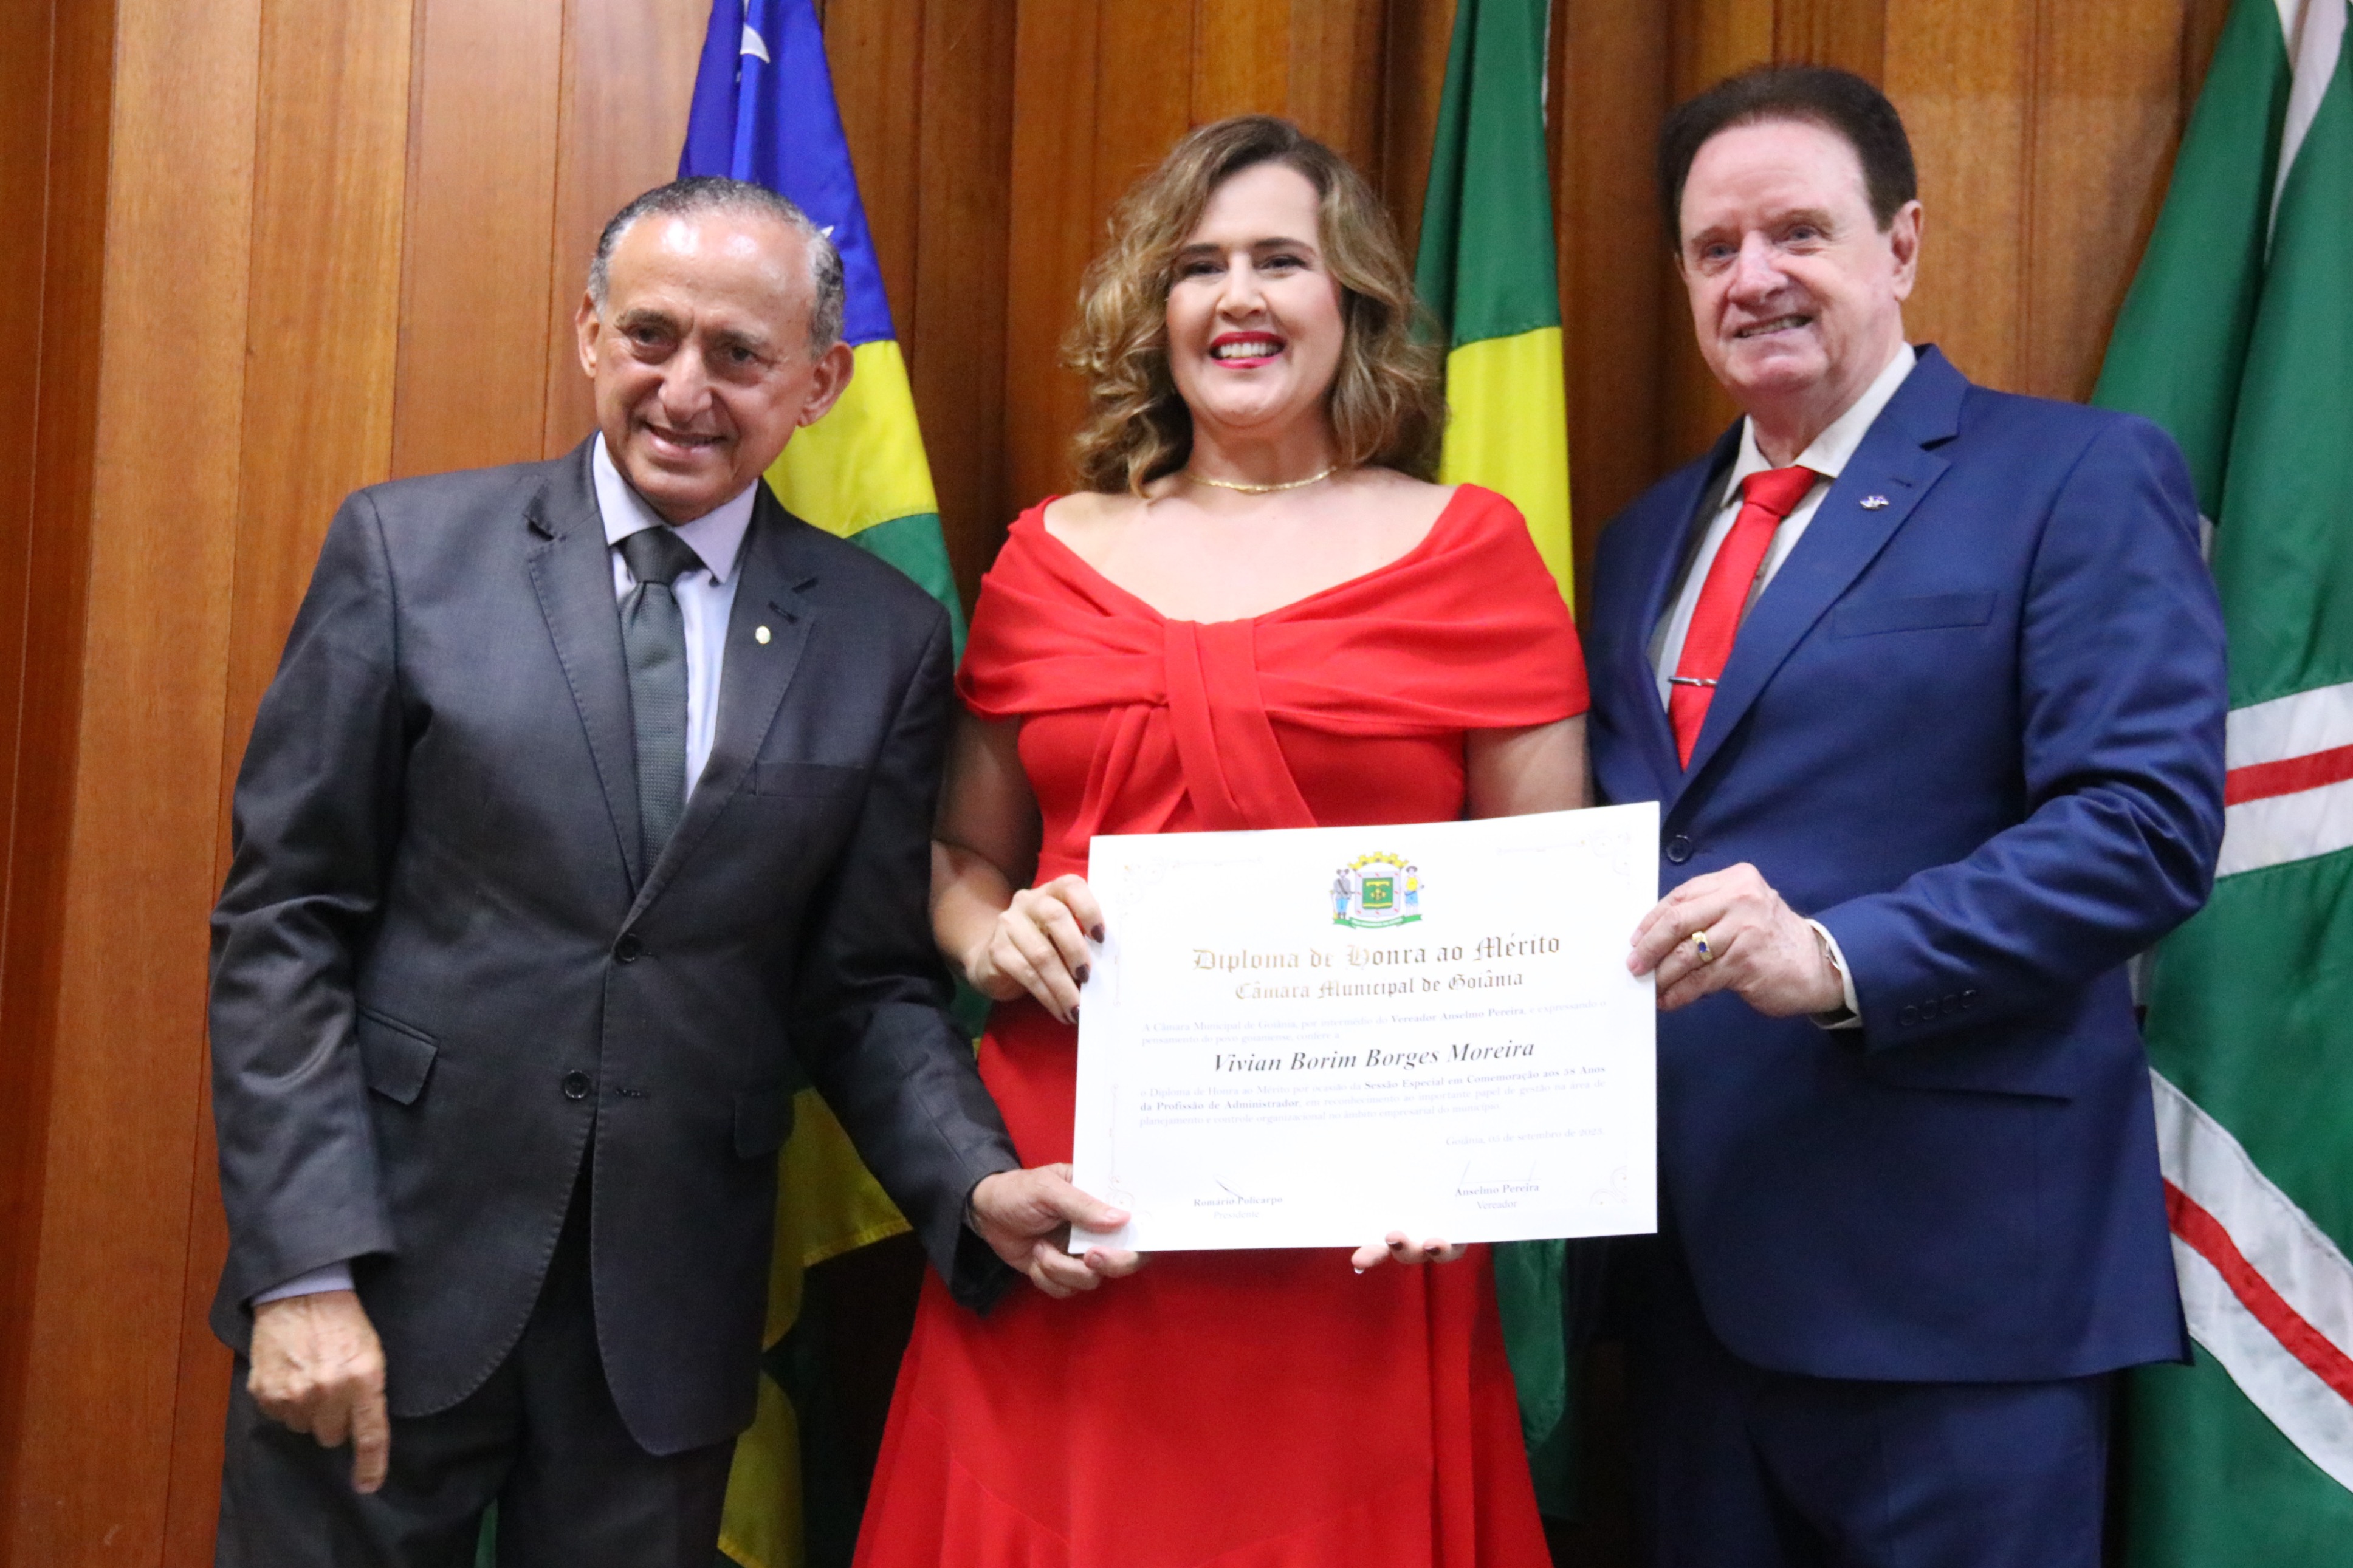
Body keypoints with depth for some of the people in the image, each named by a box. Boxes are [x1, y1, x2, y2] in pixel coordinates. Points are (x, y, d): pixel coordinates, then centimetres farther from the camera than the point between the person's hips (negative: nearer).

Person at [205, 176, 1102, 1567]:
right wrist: (306, 1268, -10)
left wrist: (983, 1185, -13)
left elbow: (867, 981, 4)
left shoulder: (884, 639, 2)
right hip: (398, 1264, -1)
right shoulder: (409, 550, -2)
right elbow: (284, 919, -3)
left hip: (668, 1319, 1)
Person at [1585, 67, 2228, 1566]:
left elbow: (2147, 819, -16)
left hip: (1950, 1262, -6)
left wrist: (1841, 960, -26)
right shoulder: (1651, 533, 16)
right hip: (1692, 1244, 7)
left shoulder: (2079, 477, -6)